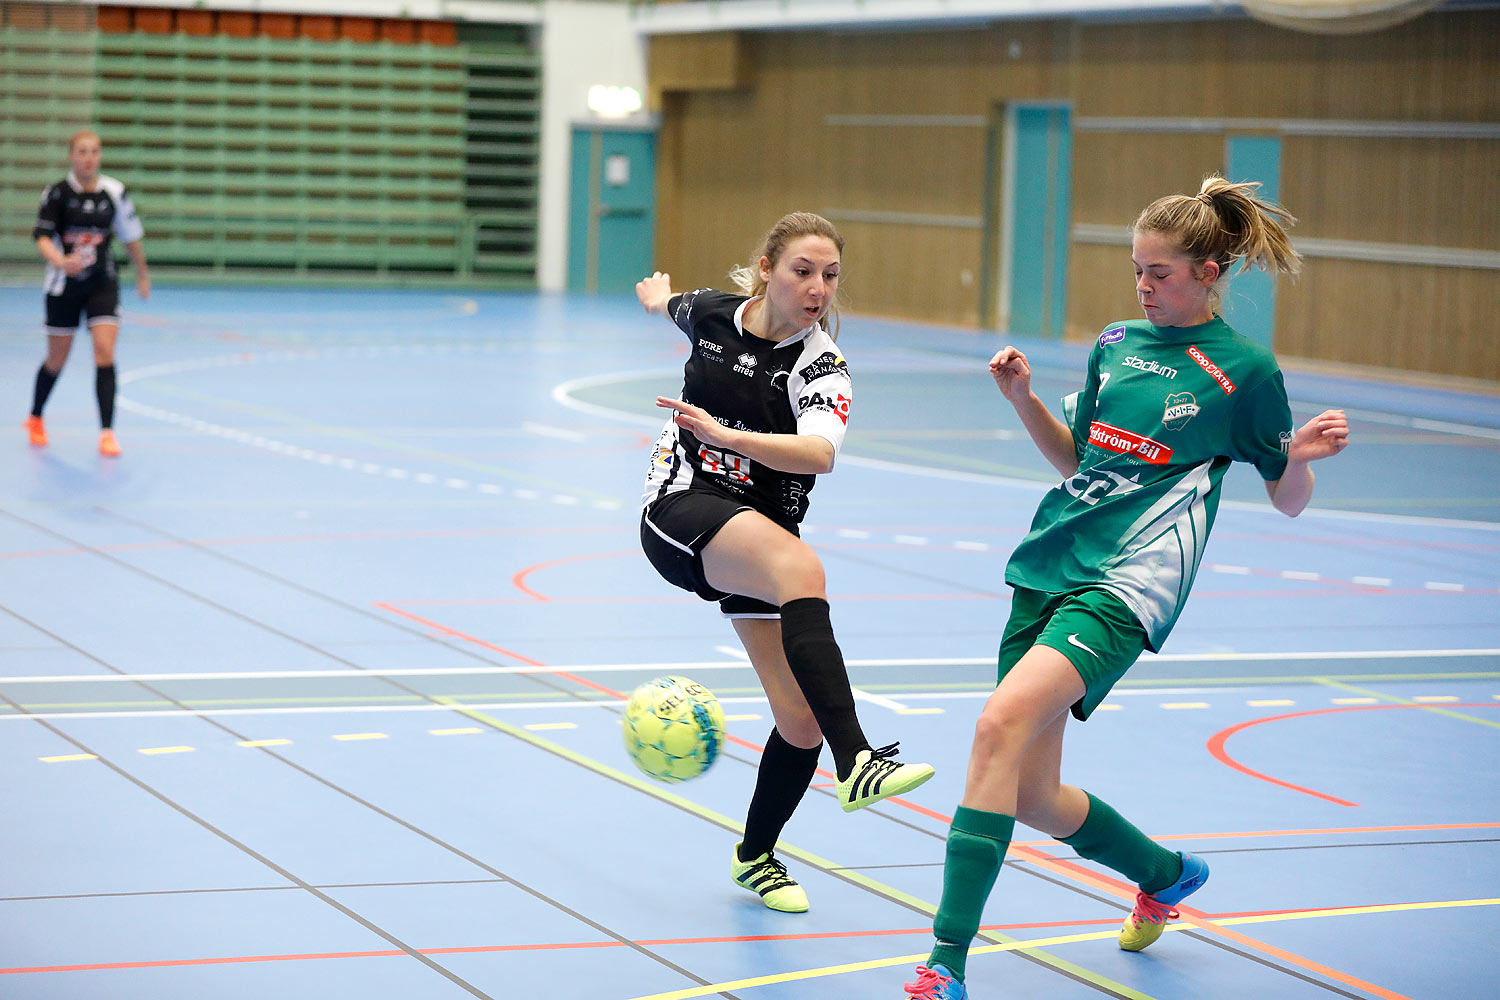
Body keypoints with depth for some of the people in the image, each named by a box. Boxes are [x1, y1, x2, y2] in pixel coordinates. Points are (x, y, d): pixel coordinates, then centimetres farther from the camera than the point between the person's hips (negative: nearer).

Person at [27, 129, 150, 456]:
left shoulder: (114, 192, -4)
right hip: (63, 285, -1)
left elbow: (131, 236, 9)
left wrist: (142, 274, 17)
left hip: (102, 284, 1)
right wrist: (60, 260, -37)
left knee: (105, 353, -14)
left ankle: (107, 432, -11)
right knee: (57, 360, 10)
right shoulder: (57, 193, -10)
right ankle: (35, 419, 36)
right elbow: (42, 236, -17)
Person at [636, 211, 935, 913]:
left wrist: (725, 433, -43)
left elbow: (820, 452, -31)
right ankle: (856, 763, -50)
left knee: (801, 722, -4)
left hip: (759, 533, 2)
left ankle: (755, 855, 26)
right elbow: (675, 306, 27)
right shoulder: (711, 313, -1)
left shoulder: (821, 364, -9)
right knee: (803, 569, -36)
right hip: (681, 511, -2)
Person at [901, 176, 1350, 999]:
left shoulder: (1244, 369, -1)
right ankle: (1166, 873, 39)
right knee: (1031, 795, 8)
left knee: (1003, 720, -29)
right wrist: (1023, 398, 7)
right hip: (1050, 564, 7)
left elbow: (1288, 499, 6)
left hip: (1129, 584, -7)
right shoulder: (1117, 343, 14)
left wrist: (1302, 455, -16)